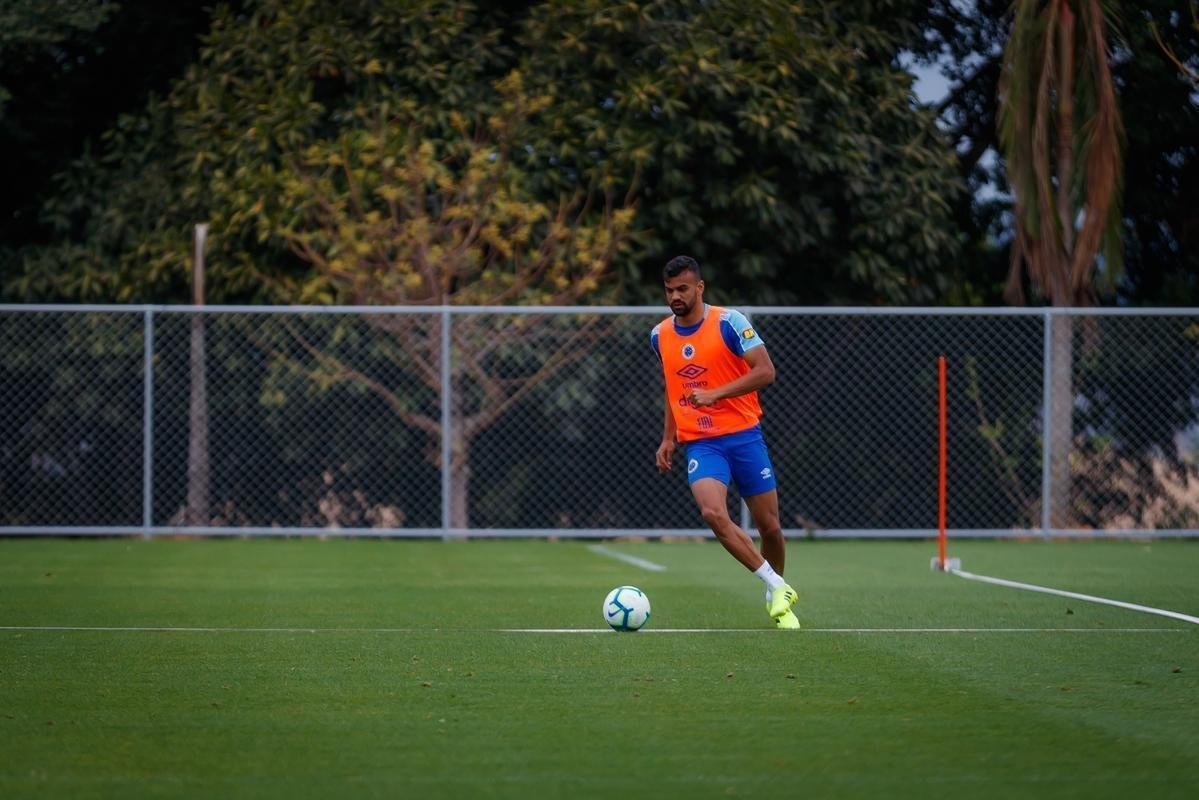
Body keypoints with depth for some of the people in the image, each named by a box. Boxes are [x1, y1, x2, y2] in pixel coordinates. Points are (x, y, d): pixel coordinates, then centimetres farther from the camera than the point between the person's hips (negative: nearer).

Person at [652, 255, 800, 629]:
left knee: (769, 525, 3)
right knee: (713, 513, -24)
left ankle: (777, 599, 30)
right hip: (699, 444, 2)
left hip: (743, 434, -2)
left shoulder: (728, 322, -8)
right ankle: (777, 587, -12)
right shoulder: (660, 335, 8)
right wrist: (668, 438, 18)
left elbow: (765, 372, -13)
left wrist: (715, 394, -21)